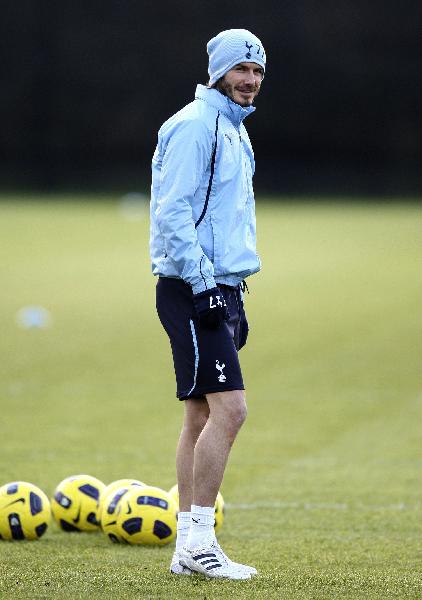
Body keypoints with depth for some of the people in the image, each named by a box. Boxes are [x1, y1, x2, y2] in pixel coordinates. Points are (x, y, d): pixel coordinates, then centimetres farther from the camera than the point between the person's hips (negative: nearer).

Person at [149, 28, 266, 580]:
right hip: (193, 289, -10)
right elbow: (172, 213, -18)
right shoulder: (195, 126, -11)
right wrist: (205, 285, -21)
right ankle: (198, 542, -13)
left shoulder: (234, 131, 19)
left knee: (203, 416, 9)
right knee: (228, 408, -15)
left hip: (219, 289, 10)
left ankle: (189, 548, 11)